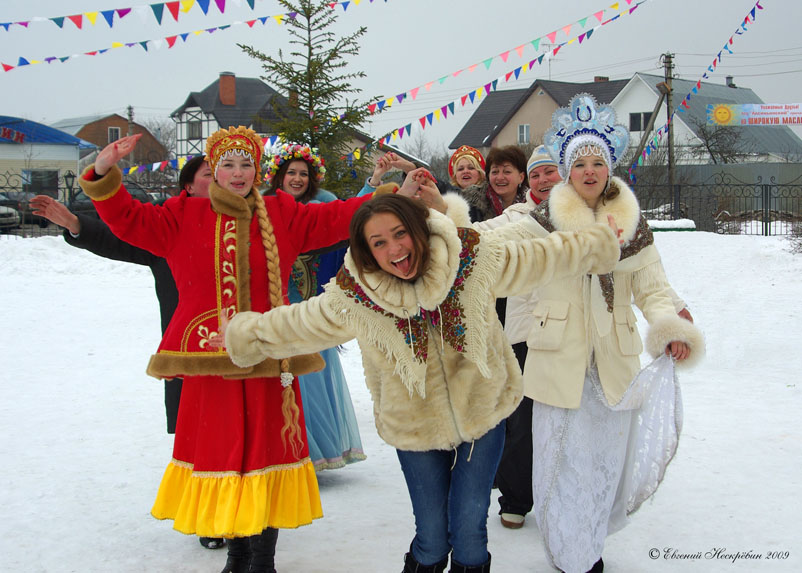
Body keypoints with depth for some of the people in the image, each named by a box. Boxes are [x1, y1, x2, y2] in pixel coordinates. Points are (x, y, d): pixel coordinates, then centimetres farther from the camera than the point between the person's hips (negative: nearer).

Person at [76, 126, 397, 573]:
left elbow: (335, 219, 6)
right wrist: (104, 174, -13)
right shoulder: (184, 217, 6)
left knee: (265, 452, 3)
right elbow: (130, 220, 2)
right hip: (209, 356, 0)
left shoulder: (282, 215, 9)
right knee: (220, 449, 6)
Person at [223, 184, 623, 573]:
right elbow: (291, 326, 0)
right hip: (415, 426, 0)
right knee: (431, 540, 5)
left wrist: (602, 244, 8)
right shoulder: (352, 298, -17)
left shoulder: (476, 260, -17)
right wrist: (243, 334, 7)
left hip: (482, 413, 0)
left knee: (470, 532, 3)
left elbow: (546, 256, -2)